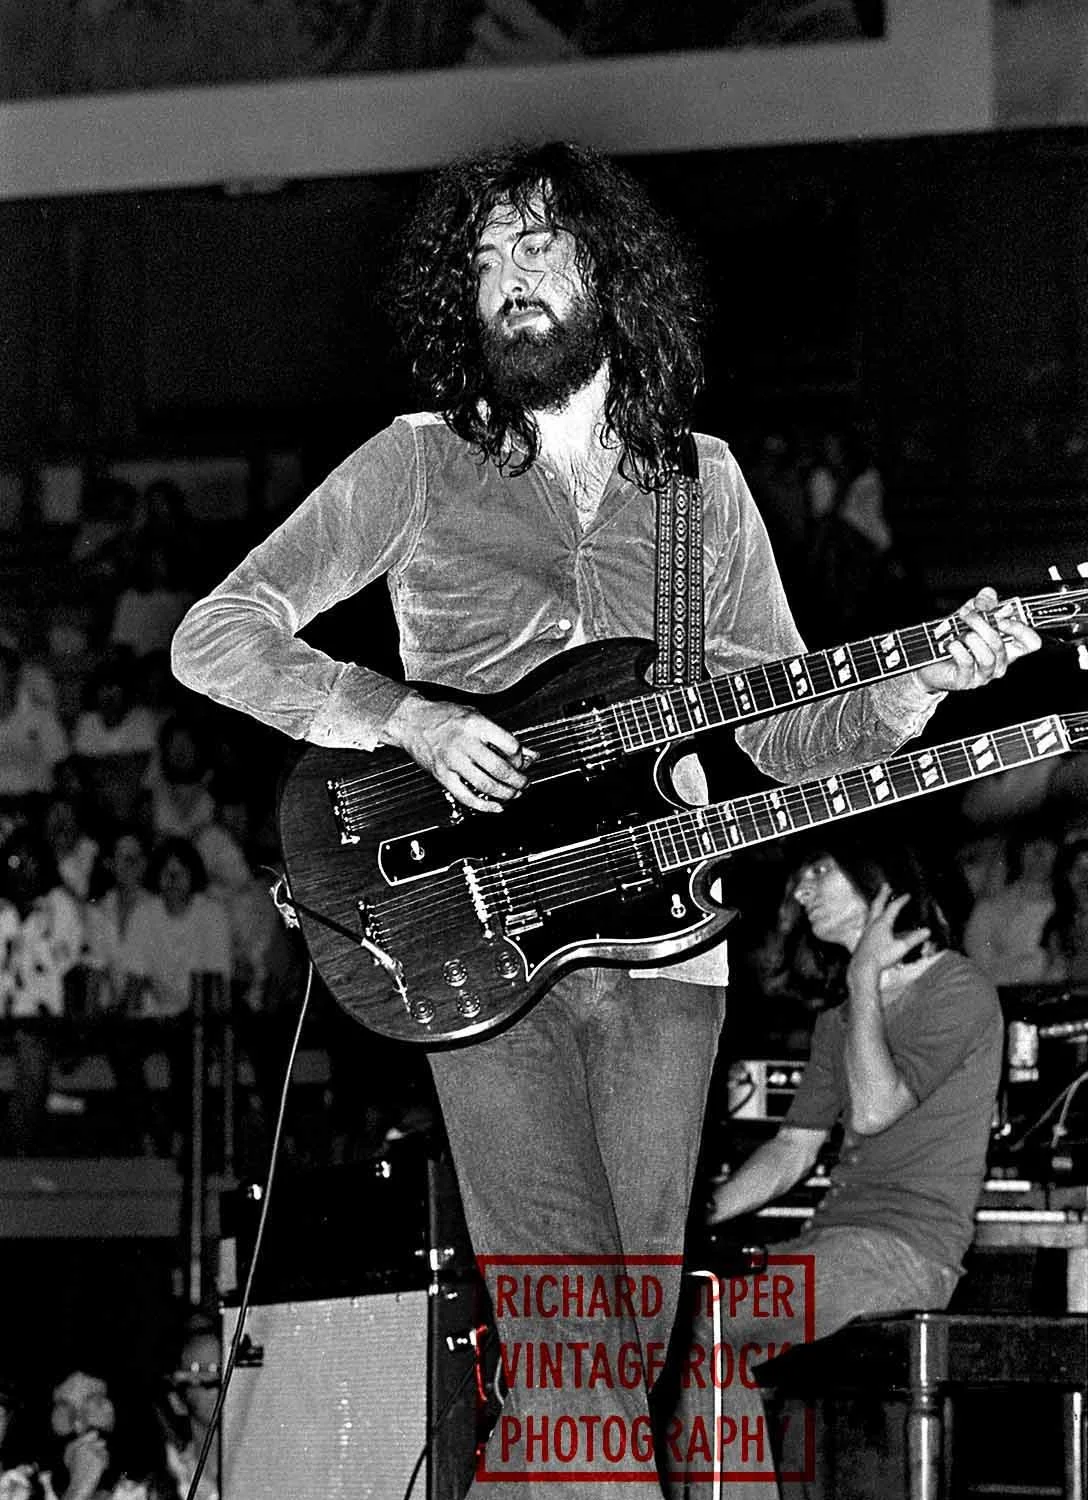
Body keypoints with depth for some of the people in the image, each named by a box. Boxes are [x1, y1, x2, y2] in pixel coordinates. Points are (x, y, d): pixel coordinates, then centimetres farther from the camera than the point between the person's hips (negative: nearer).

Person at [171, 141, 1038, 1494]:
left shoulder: (701, 484, 14)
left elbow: (788, 730, 14)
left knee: (631, 1336, 2)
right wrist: (408, 720, -12)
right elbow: (215, 638, 1)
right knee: (578, 1349, -16)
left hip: (663, 947, 4)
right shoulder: (418, 467, 5)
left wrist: (917, 686, -6)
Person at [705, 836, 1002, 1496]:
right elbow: (792, 1151, 19)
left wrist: (864, 976, -9)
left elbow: (873, 1109, -17)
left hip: (909, 1245, -8)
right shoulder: (840, 1014, 23)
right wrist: (694, 1214, 3)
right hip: (832, 1238, 8)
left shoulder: (960, 992, -4)